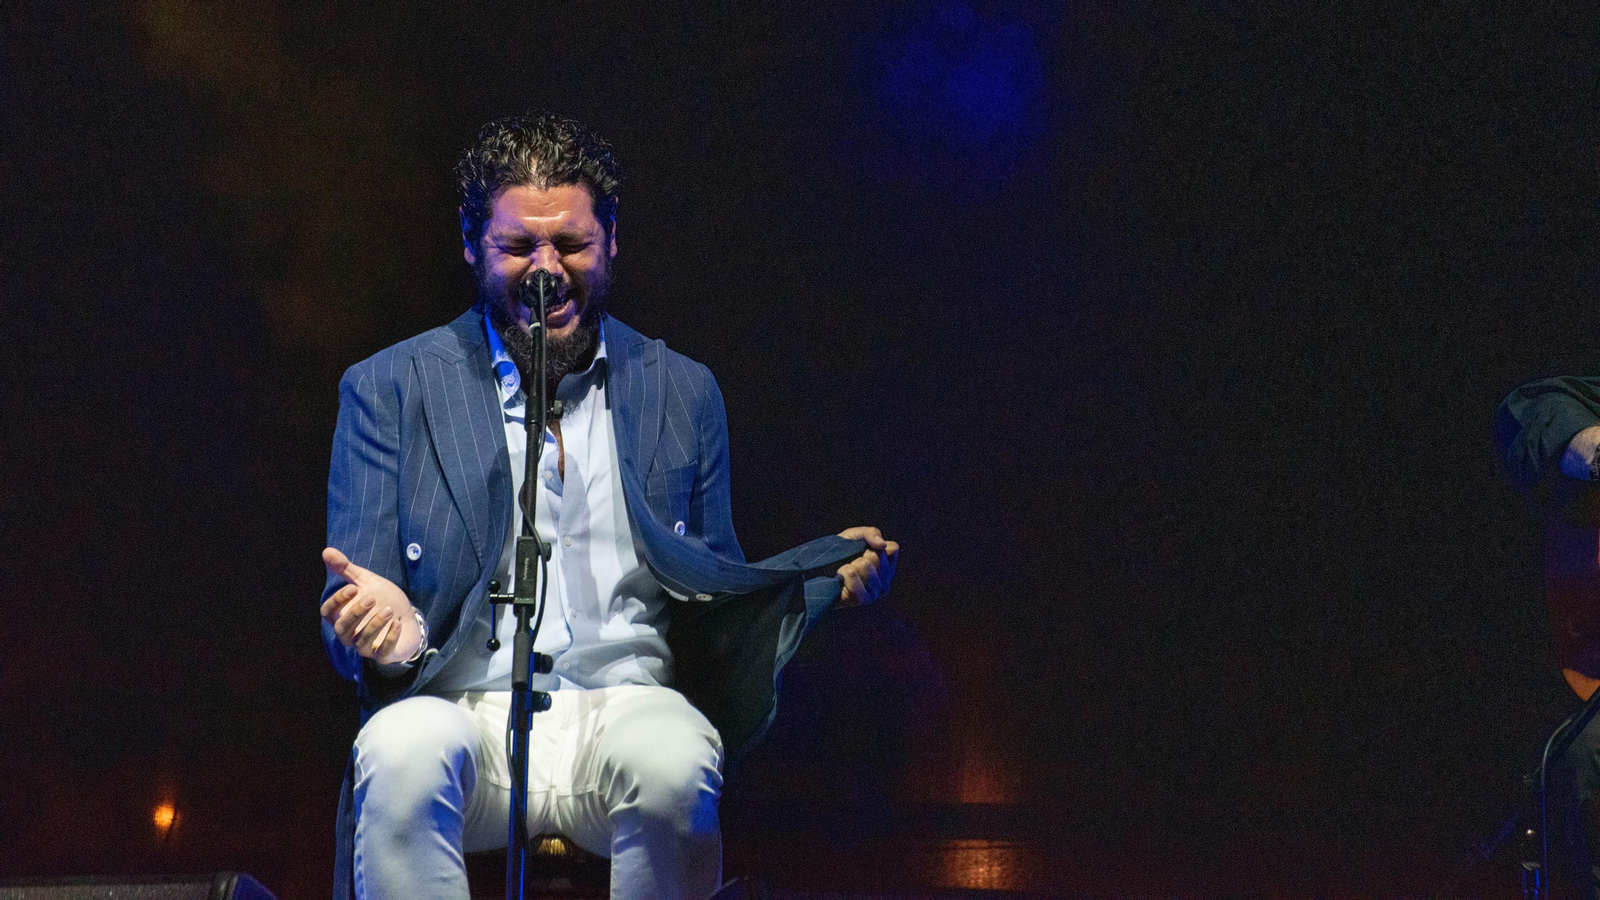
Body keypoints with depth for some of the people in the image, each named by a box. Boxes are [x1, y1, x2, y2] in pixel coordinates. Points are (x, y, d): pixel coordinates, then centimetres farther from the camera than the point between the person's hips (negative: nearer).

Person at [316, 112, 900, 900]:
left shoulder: (683, 393, 18)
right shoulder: (389, 389, 11)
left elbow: (713, 594, 23)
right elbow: (351, 624, 7)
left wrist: (827, 574, 2)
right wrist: (389, 628, -19)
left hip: (626, 708, 1)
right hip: (464, 709, -1)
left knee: (675, 762, -35)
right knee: (403, 750, -37)